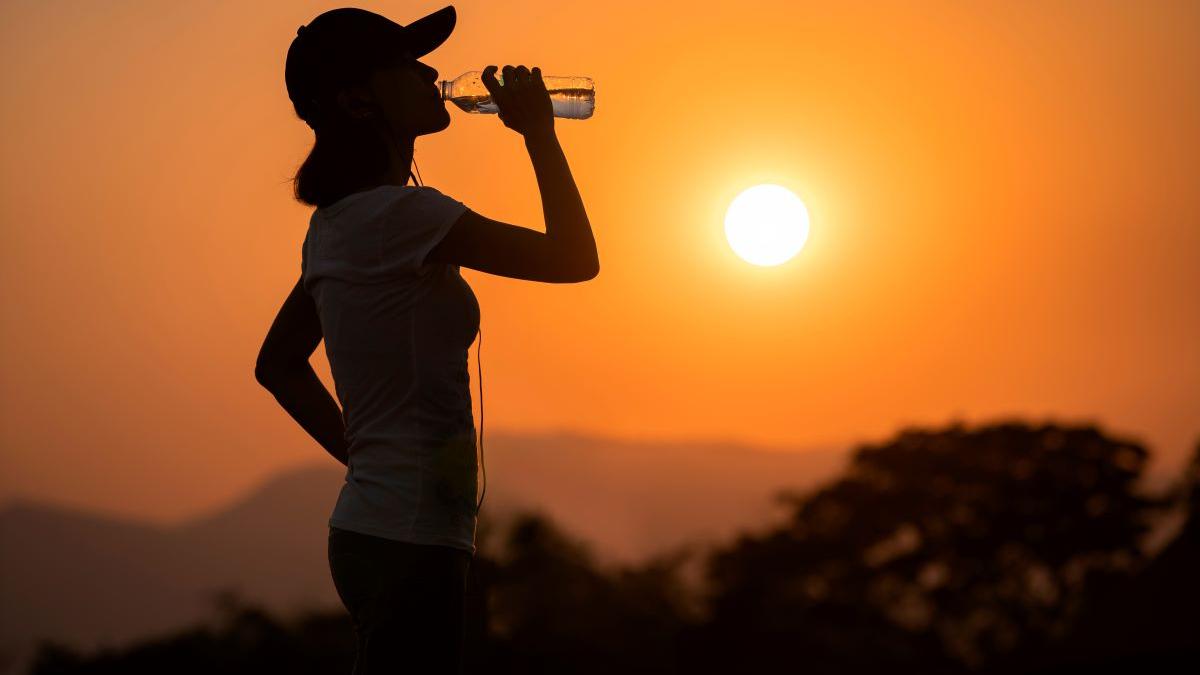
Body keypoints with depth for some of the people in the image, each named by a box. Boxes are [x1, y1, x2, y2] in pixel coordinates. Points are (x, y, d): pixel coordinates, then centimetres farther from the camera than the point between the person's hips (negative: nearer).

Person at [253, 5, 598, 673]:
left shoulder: (335, 225, 12)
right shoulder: (399, 214, -16)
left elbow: (278, 367, 23)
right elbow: (574, 259, -11)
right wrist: (540, 135, -1)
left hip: (369, 533, 10)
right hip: (410, 542, -10)